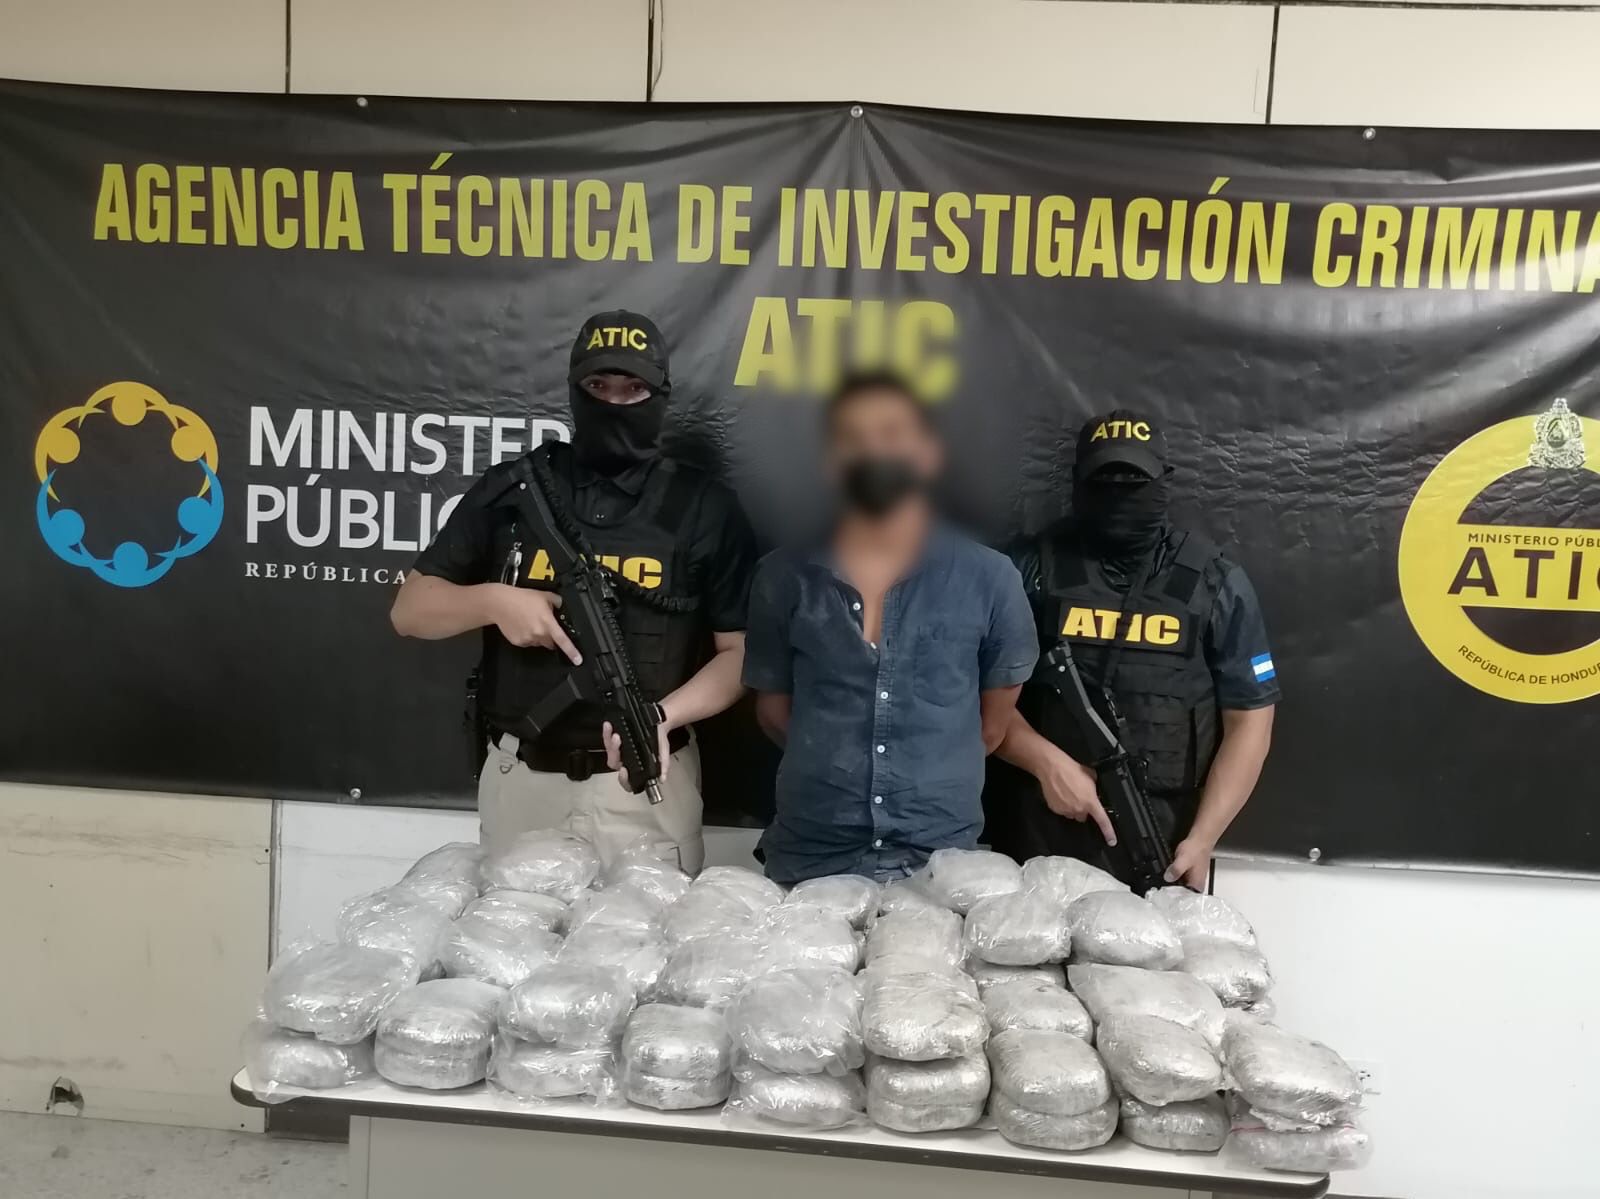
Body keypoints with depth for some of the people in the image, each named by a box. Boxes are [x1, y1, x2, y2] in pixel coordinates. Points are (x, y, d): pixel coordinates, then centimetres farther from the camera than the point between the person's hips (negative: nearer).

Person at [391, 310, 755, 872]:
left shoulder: (703, 507, -1)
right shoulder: (512, 487, 3)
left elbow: (739, 653, -2)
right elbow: (410, 610, 6)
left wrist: (663, 715, -19)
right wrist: (493, 601, -14)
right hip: (522, 780, 2)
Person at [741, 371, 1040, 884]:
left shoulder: (988, 578, -1)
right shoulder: (783, 577, 1)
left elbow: (997, 719, 7)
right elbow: (774, 709, 10)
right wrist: (830, 770, 7)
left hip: (941, 858, 0)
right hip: (810, 858, 1)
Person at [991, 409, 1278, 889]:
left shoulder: (1215, 582, 2)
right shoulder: (1035, 571, 0)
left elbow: (1250, 720, 2)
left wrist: (1202, 839, -7)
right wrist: (1047, 762, -16)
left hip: (1163, 846, 1)